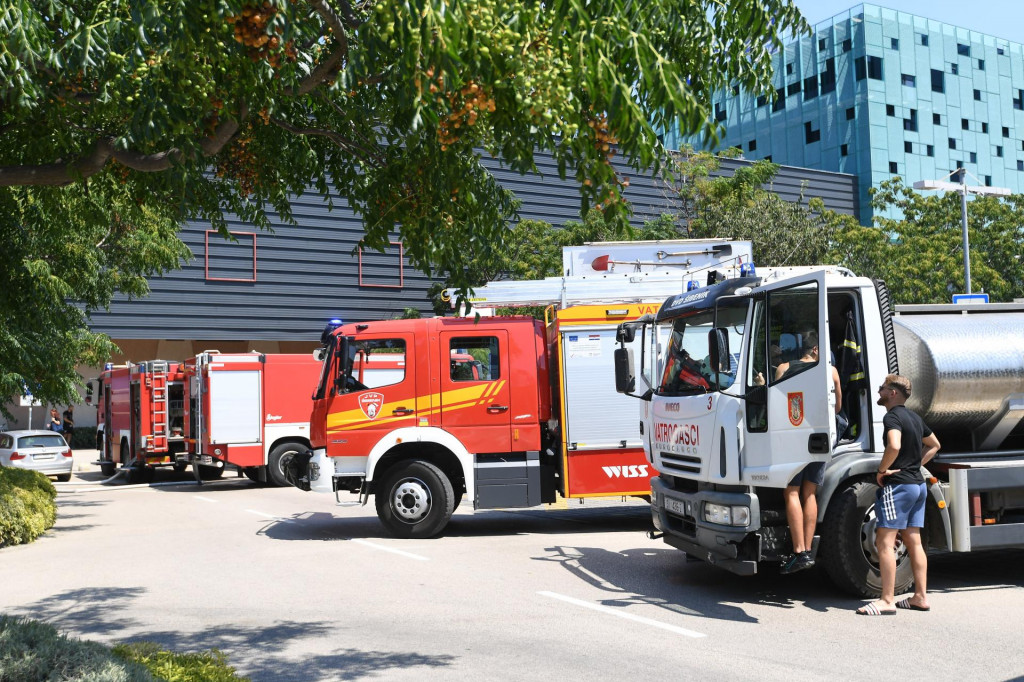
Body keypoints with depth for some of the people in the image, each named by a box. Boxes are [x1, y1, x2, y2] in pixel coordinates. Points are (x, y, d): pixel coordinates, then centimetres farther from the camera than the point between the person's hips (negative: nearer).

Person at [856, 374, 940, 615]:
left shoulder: (892, 417, -13)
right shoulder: (915, 418, 15)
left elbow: (894, 446, -32)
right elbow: (934, 445, 30)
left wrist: (882, 470, -17)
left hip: (898, 485, -9)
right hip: (918, 484, 10)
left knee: (884, 542, -7)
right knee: (914, 542, 13)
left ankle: (887, 600, -8)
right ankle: (920, 597, 16)